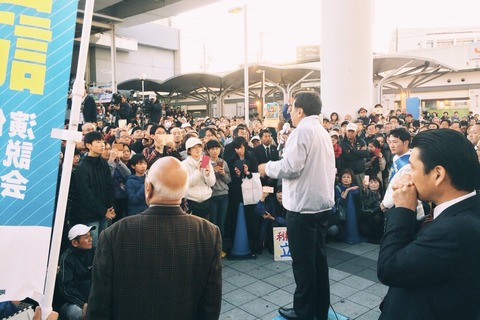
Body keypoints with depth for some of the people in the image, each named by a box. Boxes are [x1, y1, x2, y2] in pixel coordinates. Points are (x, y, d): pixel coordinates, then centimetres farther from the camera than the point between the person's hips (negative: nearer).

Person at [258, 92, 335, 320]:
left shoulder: (302, 130, -14)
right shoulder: (323, 132, 13)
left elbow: (291, 166, -21)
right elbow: (322, 168, 15)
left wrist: (267, 168, -4)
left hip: (303, 204, -9)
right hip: (322, 202, 9)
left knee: (303, 260, 3)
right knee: (318, 256, 16)